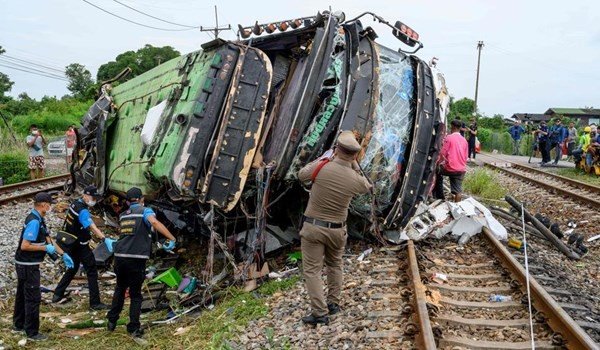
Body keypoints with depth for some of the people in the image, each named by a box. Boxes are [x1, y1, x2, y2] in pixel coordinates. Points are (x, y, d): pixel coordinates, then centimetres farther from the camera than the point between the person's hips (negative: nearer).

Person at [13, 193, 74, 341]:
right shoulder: (34, 222, -23)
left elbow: (48, 240, 13)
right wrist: (46, 248, -17)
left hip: (25, 265, 10)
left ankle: (18, 325, 36)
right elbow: (25, 246, -26)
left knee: (22, 295, 21)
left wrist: (64, 254, 10)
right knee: (33, 298, -1)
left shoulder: (39, 220, 7)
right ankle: (32, 332, 8)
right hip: (28, 266, -10)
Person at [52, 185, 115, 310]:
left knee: (73, 268, 24)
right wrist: (105, 239, -51)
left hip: (72, 243, 9)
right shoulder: (83, 211, -25)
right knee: (92, 272, -4)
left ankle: (57, 294, 32)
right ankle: (95, 303, -2)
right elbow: (93, 227, -40)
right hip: (80, 246, -9)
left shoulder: (75, 204, 4)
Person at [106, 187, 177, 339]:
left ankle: (112, 322, 31)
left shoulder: (123, 215, 18)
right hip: (136, 259, -5)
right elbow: (155, 222, -22)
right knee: (135, 294, 7)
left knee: (120, 289, 24)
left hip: (119, 258, 5)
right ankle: (134, 328, 9)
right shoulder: (145, 211, -1)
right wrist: (172, 238, -24)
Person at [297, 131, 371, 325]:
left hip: (313, 227, -2)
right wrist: (355, 165, 12)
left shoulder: (321, 167, -17)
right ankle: (333, 303, 32)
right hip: (337, 230, 2)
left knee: (312, 270, 4)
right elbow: (368, 187, 14)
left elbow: (301, 175, 4)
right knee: (335, 265, 24)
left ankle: (319, 312, 2)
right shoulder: (356, 179, -10)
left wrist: (322, 158, 13)